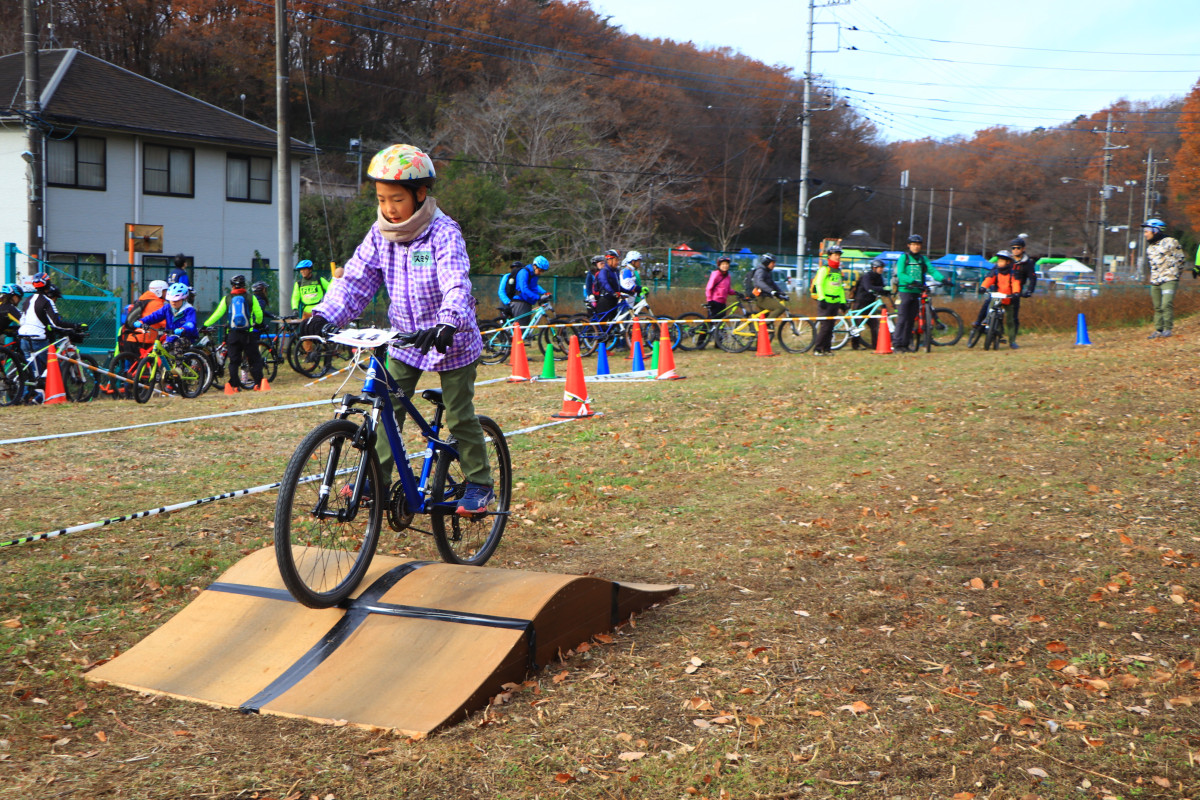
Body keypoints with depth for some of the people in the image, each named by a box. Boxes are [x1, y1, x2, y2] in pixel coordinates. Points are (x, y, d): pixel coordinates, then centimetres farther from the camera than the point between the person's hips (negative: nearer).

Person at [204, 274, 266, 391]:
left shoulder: (227, 298, 3)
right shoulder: (251, 297, 0)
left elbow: (217, 314, 1)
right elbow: (259, 314, 3)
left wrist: (205, 325, 11)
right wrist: (258, 323, 25)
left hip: (232, 334, 1)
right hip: (248, 333, -1)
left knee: (234, 361, 8)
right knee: (255, 359, 5)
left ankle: (234, 385, 4)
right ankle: (258, 383, -1)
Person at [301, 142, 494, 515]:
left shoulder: (443, 233, -20)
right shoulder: (380, 234, -3)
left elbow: (457, 285, -32)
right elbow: (355, 279, -3)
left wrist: (448, 324, -50)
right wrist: (324, 314, -18)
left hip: (451, 341, -5)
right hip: (405, 340, 5)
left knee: (459, 417, 2)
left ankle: (480, 485, 16)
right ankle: (378, 481, 11)